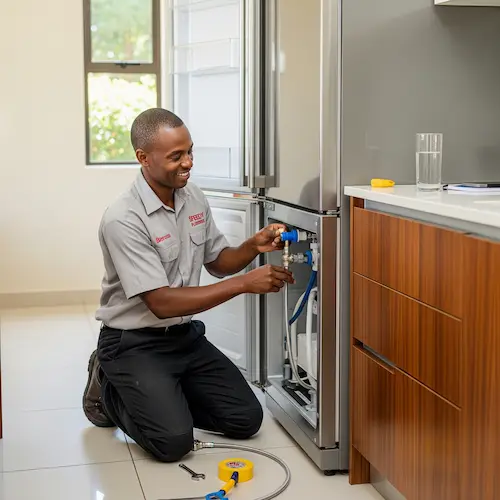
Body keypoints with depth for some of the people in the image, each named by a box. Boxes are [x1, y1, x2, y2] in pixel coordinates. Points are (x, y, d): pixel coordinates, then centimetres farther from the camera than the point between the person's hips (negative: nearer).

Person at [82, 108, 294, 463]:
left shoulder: (195, 199, 0)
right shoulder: (123, 219, -24)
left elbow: (218, 262, 13)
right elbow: (162, 303, -26)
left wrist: (253, 246, -10)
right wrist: (245, 284, -27)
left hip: (186, 336, 7)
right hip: (135, 343, -7)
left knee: (246, 419, -2)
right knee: (174, 441, -21)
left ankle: (164, 394, 18)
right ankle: (110, 392, 7)